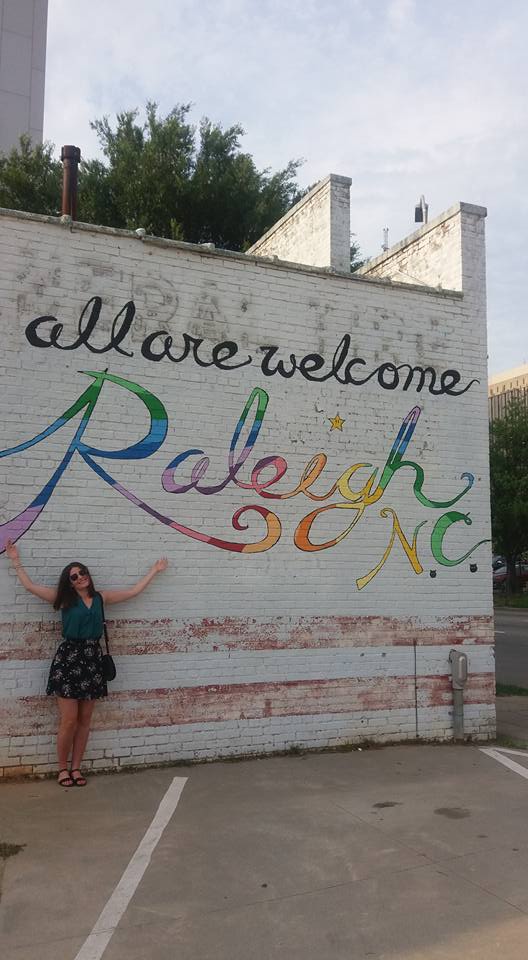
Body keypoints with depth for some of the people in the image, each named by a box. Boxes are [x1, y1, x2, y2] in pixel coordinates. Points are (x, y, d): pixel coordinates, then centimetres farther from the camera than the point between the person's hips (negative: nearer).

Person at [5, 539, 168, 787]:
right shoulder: (64, 598, 2)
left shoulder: (101, 597, 10)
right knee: (69, 720, -3)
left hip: (92, 659, 3)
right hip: (68, 658, -3)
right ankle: (63, 768, 15)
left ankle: (76, 767, 21)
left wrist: (154, 570, 22)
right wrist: (16, 561, 4)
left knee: (84, 720, 8)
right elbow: (30, 586, 2)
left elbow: (134, 591, 17)